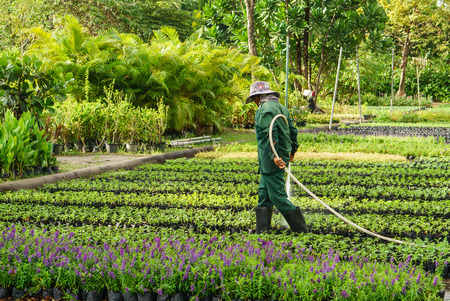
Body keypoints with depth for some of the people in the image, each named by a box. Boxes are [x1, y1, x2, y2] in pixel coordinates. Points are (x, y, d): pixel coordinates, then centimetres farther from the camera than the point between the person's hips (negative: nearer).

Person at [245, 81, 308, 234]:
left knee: (277, 196, -5)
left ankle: (301, 229, -4)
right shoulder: (280, 107, 16)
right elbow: (292, 130, 22)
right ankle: (262, 230, 14)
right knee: (264, 193, 14)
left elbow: (271, 133, -24)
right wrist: (293, 150, 34)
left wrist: (274, 156, -31)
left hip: (271, 159, -10)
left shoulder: (264, 110, -13)